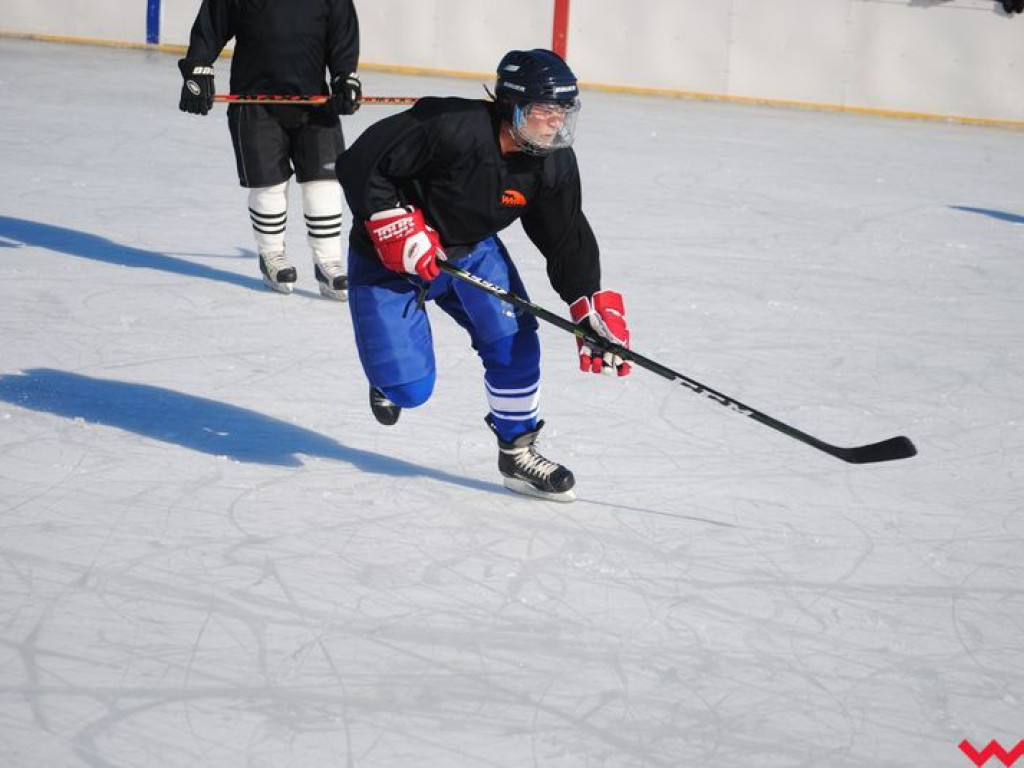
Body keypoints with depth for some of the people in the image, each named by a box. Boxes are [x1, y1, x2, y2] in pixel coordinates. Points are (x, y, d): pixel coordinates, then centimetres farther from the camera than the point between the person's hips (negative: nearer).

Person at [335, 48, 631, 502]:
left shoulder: (553, 163, -13)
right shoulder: (452, 128, -34)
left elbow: (567, 240, -4)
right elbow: (359, 164, -30)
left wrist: (594, 307, -14)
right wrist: (395, 227, -31)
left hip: (471, 251, 6)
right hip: (390, 255, -6)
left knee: (513, 341, -10)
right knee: (408, 387, -10)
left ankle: (518, 450, 10)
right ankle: (388, 376, 29)